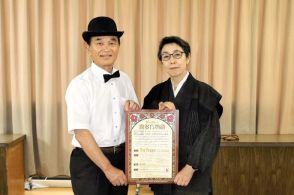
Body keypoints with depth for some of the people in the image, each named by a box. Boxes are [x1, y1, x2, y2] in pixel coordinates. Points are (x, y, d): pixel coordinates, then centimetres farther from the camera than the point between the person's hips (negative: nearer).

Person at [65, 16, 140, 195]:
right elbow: (81, 133, -17)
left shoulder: (125, 80, 4)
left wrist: (135, 109, -10)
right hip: (90, 160, -5)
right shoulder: (80, 84, -13)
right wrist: (107, 167, -18)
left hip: (121, 157, 6)